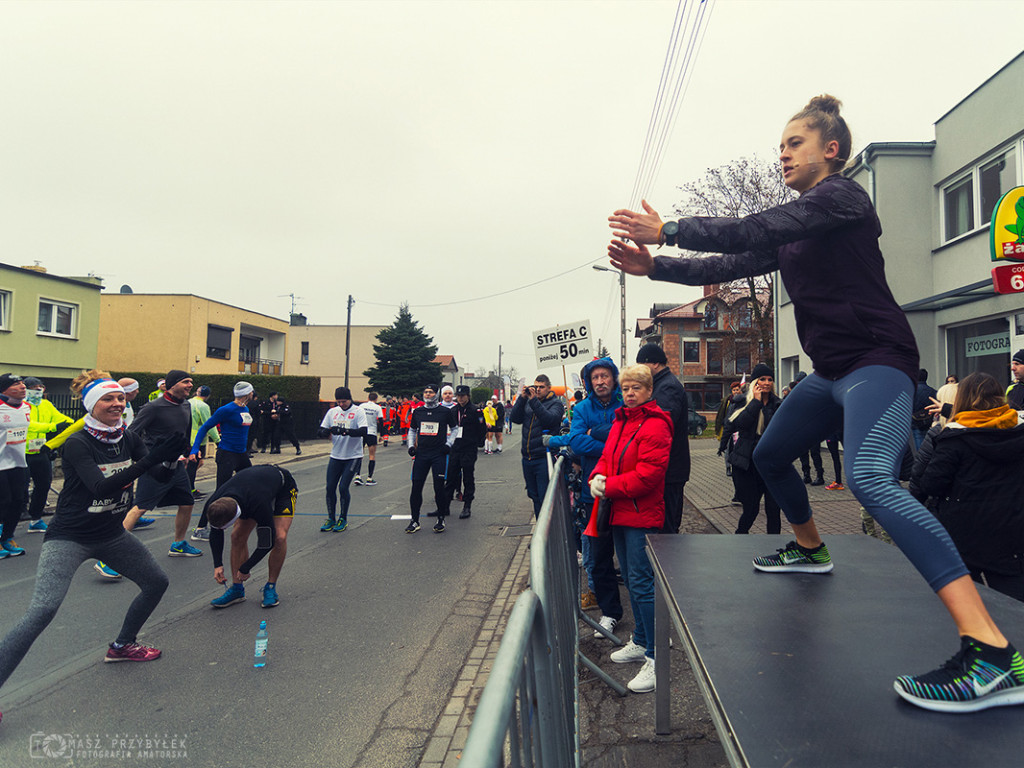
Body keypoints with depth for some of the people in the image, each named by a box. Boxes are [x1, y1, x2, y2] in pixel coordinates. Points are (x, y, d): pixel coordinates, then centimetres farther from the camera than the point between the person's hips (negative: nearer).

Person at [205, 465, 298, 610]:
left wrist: (245, 569, -20)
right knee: (237, 536, -10)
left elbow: (267, 542, -30)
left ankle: (270, 588, -5)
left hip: (284, 488, -6)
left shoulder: (259, 506, -45)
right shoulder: (215, 506, -27)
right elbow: (215, 533, -5)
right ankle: (237, 589, 3)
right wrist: (218, 565, -11)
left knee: (279, 537, -23)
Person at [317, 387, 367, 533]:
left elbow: (363, 431, -21)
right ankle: (331, 519, 19)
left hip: (352, 456, -4)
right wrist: (327, 431, -18)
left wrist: (345, 431, -34)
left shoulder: (358, 411, -7)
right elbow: (320, 431, 6)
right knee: (330, 487, 3)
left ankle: (343, 519, 10)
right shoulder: (332, 412, 7)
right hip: (335, 456, 5)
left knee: (343, 487, -8)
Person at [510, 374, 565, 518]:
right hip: (527, 458, 6)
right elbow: (515, 418, 1)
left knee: (545, 498, -5)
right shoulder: (528, 402, 13)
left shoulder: (555, 403, -2)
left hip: (544, 458, -6)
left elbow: (550, 419, -21)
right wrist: (522, 398, -9)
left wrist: (534, 400, -22)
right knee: (534, 496, 16)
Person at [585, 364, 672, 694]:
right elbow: (607, 456, 16)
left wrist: (609, 486, -16)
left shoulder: (655, 425, -15)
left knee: (642, 584, -5)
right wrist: (597, 476, -6)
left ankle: (655, 658, 7)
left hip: (642, 517, -9)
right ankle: (640, 642, 35)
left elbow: (648, 474, -21)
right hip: (619, 513, 9)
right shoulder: (620, 421, 13)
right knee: (631, 581, 19)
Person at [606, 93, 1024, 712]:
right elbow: (729, 265, 15)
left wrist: (668, 230, -18)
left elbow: (755, 229, -21)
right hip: (833, 371, 10)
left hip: (877, 360, -10)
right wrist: (654, 265, 6)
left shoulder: (842, 195, -7)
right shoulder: (793, 229, 18)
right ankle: (810, 550, 44)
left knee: (870, 479, -31)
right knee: (770, 455, 20)